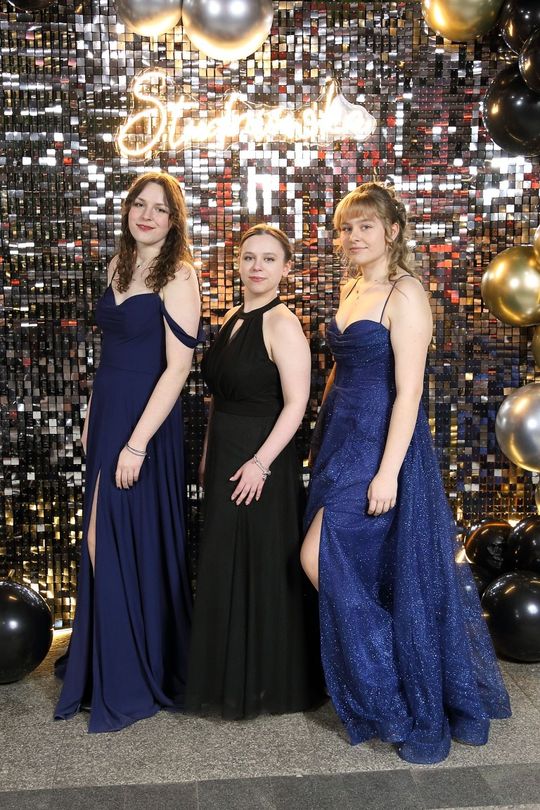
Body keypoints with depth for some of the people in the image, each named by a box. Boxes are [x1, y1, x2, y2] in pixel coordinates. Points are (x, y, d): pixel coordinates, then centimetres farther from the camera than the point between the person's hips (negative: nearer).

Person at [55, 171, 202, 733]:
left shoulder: (177, 277, -12)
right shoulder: (120, 265, 11)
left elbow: (177, 368, -18)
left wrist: (136, 443, -20)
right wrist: (91, 419, 15)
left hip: (145, 419, -7)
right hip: (106, 414, 7)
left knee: (134, 543, 0)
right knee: (102, 541, 14)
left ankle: (132, 681, 17)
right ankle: (104, 659, 33)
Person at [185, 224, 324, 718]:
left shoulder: (282, 324, -14)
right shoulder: (233, 319, 11)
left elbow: (296, 404, -19)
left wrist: (260, 462, -22)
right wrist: (208, 453, 16)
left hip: (260, 463, -8)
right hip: (224, 459, 8)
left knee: (261, 570, 2)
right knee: (225, 569, 16)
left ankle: (267, 684, 19)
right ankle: (232, 678, 32)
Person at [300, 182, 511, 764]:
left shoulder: (405, 293, -12)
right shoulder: (352, 289, 12)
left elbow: (408, 390, -18)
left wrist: (388, 472, -22)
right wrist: (325, 441, 16)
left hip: (382, 442, -8)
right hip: (341, 437, 8)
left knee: (320, 558, -10)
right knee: (353, 570, 13)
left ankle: (398, 701, 10)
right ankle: (378, 699, 31)